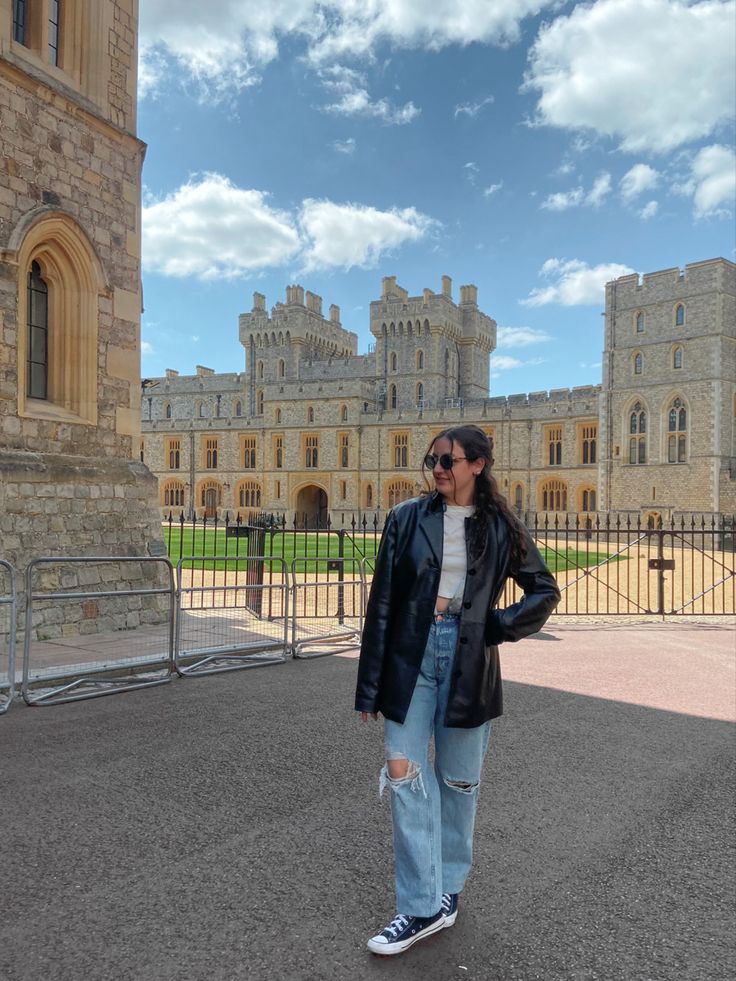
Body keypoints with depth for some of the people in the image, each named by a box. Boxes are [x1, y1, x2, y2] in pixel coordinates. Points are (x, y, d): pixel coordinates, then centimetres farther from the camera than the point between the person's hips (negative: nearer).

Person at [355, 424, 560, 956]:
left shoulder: (500, 527, 1)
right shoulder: (407, 518, 0)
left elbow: (545, 589, 10)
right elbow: (382, 602, -1)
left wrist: (500, 626, -7)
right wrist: (370, 687, -2)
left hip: (467, 659, 0)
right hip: (410, 654, 0)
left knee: (459, 780, 12)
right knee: (405, 775, -3)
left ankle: (447, 888, 33)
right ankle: (421, 908, 10)